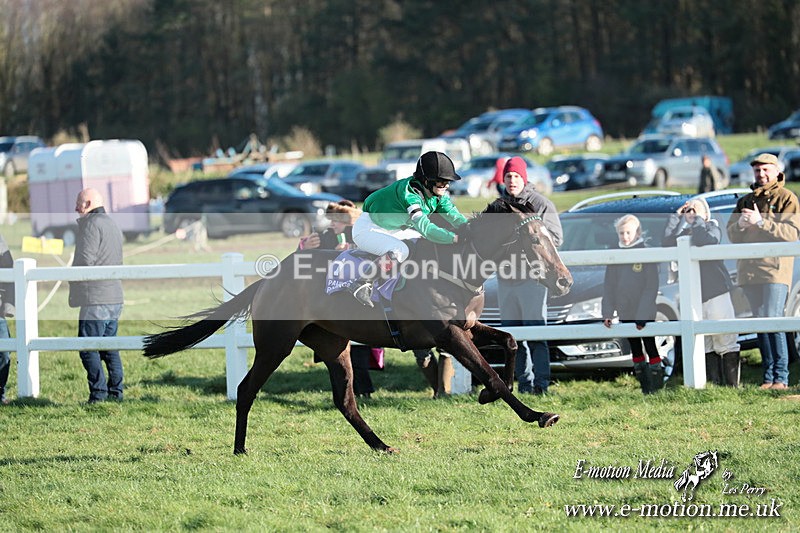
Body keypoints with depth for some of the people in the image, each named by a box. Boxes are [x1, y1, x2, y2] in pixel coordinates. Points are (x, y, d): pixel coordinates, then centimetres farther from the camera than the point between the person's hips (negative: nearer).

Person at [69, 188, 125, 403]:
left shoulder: (92, 224, -11)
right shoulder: (112, 224, 19)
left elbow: (85, 259, -18)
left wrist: (72, 281, 0)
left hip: (95, 298, -9)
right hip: (114, 296, 9)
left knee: (88, 348, -7)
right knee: (109, 347, 13)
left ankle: (98, 394, -12)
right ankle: (115, 392, 11)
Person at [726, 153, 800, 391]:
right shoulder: (745, 201, 21)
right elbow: (731, 235, 16)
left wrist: (761, 222, -18)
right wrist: (740, 224, -7)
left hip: (775, 267, -6)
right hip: (749, 268, 6)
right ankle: (768, 376, 7)